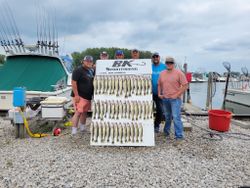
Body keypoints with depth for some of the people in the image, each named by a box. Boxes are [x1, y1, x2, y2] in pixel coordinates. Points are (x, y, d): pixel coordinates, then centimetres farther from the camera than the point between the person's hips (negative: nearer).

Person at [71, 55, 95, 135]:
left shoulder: (91, 71, 14)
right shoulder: (78, 70, -12)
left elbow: (93, 82, 25)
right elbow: (73, 82, -18)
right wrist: (76, 95, -22)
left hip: (88, 96, 8)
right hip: (80, 96, -8)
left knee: (85, 112, 15)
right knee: (78, 112, -11)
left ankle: (82, 128, 29)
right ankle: (74, 130, -4)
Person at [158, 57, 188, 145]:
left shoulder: (179, 73, -7)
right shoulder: (162, 73, 9)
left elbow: (185, 86, -9)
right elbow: (159, 84, 19)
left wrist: (177, 94, -13)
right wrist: (159, 94, 6)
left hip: (175, 99, -5)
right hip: (165, 99, 5)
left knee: (176, 117, -10)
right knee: (167, 117, 18)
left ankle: (179, 136, -5)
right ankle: (166, 132, 34)